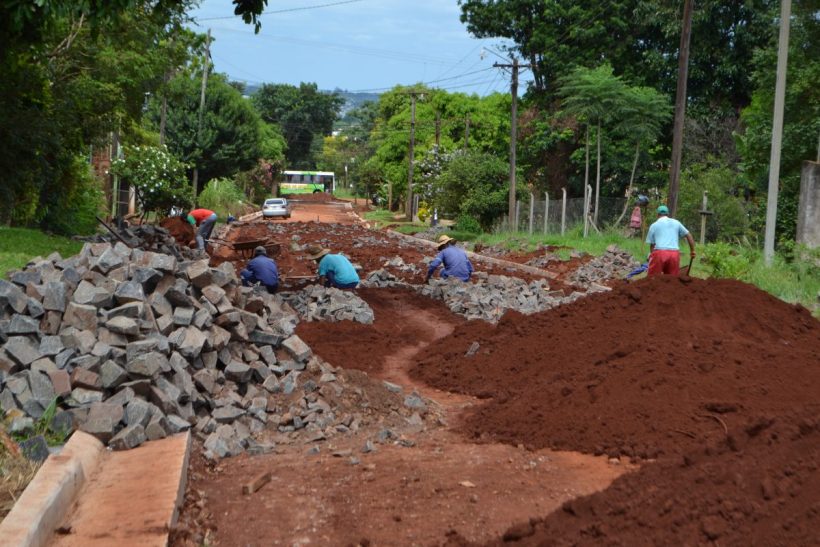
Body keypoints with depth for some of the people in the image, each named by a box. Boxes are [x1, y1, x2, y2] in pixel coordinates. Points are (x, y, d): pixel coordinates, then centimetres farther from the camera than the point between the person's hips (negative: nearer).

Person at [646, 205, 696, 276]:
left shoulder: (654, 225, 14)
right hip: (674, 253, 2)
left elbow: (652, 245, 10)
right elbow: (688, 236, 18)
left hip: (659, 252, -2)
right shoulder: (676, 223, 20)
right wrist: (692, 251, 23)